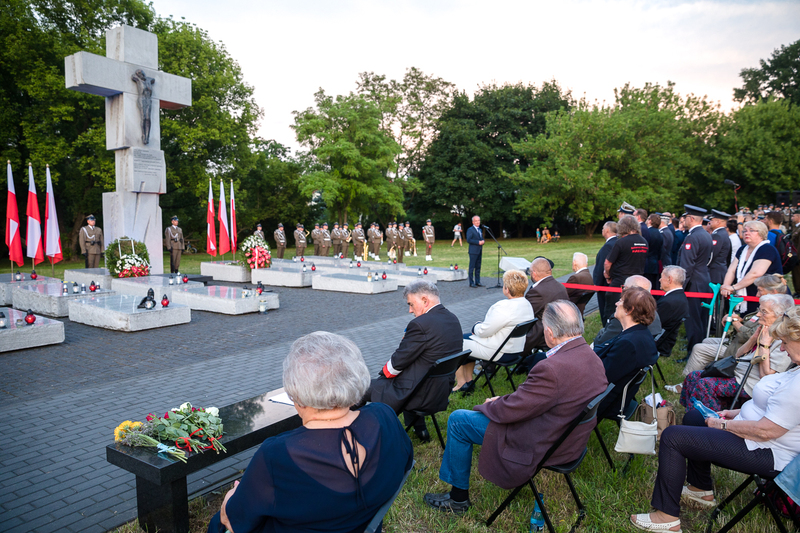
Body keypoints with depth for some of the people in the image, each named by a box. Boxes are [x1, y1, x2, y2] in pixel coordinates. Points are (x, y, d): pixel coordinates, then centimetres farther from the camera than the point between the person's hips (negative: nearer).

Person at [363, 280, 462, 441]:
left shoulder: (420, 325, -23)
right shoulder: (453, 319, 4)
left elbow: (399, 361, -15)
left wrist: (385, 372, 4)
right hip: (443, 391, 9)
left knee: (365, 388, 3)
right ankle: (419, 428, 31)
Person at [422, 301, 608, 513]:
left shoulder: (552, 368, -34)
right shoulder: (592, 357, -5)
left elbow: (509, 410, -22)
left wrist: (488, 405, -1)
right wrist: (503, 400, 5)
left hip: (541, 448, -9)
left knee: (457, 420, 1)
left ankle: (458, 497, 20)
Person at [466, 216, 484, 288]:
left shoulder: (480, 230, 19)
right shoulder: (470, 230, -6)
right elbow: (468, 240, -14)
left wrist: (483, 241, 2)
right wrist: (478, 242, -18)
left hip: (479, 251, 8)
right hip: (473, 251, -8)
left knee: (478, 267, 9)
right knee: (472, 267, -4)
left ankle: (477, 282, 15)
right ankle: (471, 283, -1)